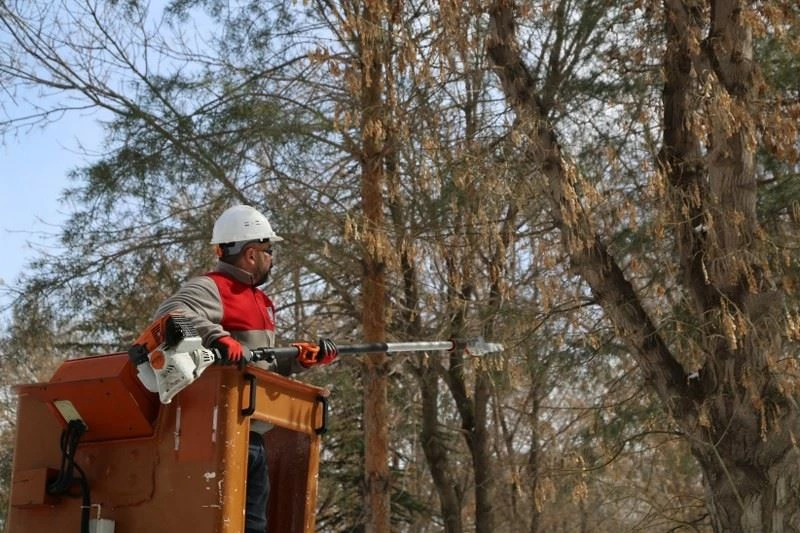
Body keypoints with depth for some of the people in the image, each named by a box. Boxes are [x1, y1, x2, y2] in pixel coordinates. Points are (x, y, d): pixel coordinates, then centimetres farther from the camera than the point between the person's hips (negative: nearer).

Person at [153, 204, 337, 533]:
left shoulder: (259, 300, 22)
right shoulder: (210, 288, -9)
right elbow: (170, 314, -28)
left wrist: (302, 358, 16)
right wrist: (217, 335, -39)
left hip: (253, 435, 10)